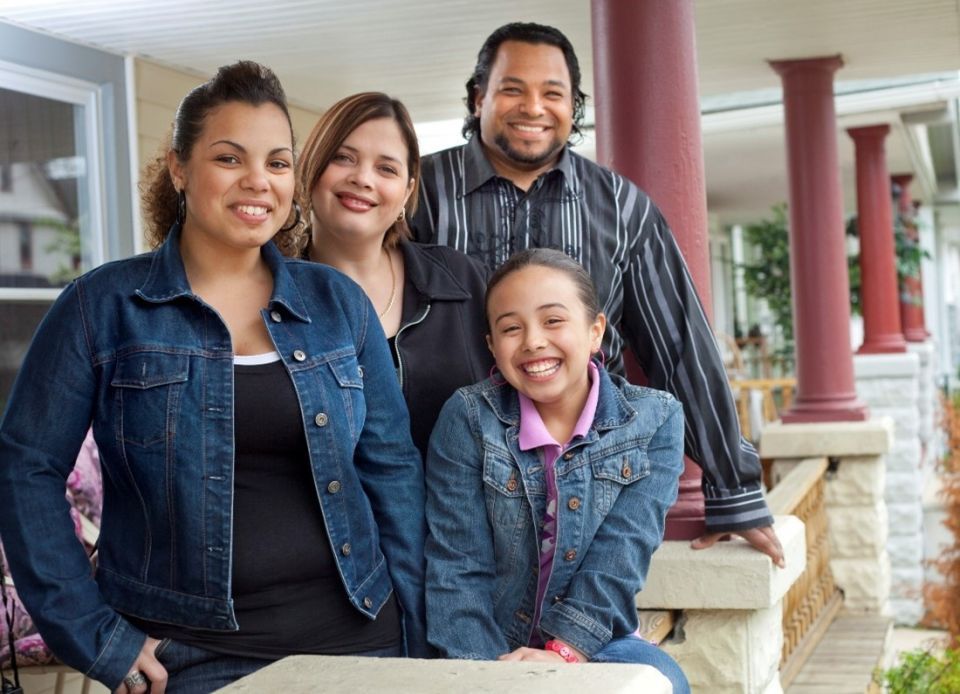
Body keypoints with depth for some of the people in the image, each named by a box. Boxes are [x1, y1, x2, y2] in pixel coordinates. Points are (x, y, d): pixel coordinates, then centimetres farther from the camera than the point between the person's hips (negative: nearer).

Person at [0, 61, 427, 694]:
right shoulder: (102, 306, -4)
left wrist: (413, 636, 1)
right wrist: (98, 638, -8)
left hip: (354, 639, 3)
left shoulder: (338, 303, 5)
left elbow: (393, 467, 6)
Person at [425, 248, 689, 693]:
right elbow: (456, 568, -10)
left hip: (592, 644, 1)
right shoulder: (468, 418, -4)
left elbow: (621, 554, -12)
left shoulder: (654, 420, -1)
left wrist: (564, 651, -24)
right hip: (491, 647, 0)